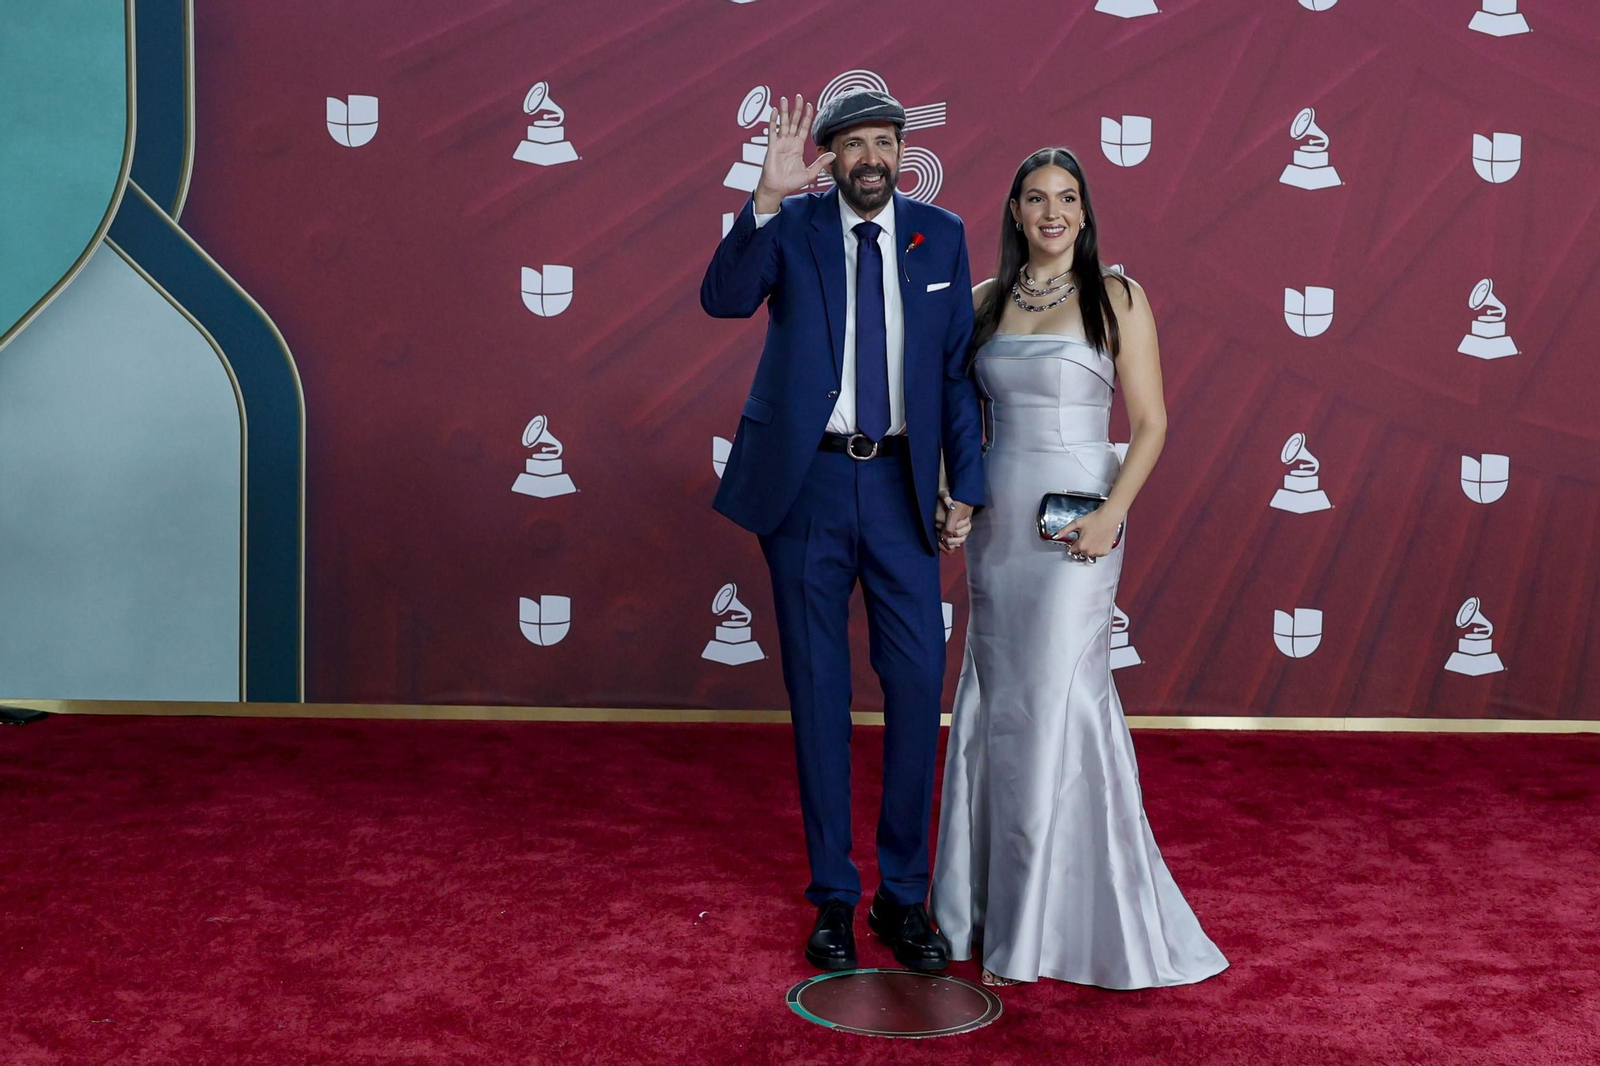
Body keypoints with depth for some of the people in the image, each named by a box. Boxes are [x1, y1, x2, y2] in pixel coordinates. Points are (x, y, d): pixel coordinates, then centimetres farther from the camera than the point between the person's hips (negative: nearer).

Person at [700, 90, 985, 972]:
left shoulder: (940, 236, 6)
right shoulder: (791, 226, 0)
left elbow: (957, 367, 7)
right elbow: (723, 298, -18)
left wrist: (966, 487, 2)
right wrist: (766, 198, -29)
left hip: (900, 485, 2)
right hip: (806, 483, -1)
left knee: (919, 687, 2)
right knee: (818, 693, 6)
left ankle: (904, 896, 17)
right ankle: (834, 897, 20)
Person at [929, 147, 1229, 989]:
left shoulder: (1115, 296, -3)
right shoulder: (986, 300, 10)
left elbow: (1150, 422, -5)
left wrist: (1112, 513, -17)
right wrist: (956, 497, 0)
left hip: (1075, 520, -5)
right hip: (997, 517, 5)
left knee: (1057, 699, -4)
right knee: (996, 700, 9)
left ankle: (1059, 915, 9)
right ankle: (999, 896, 23)